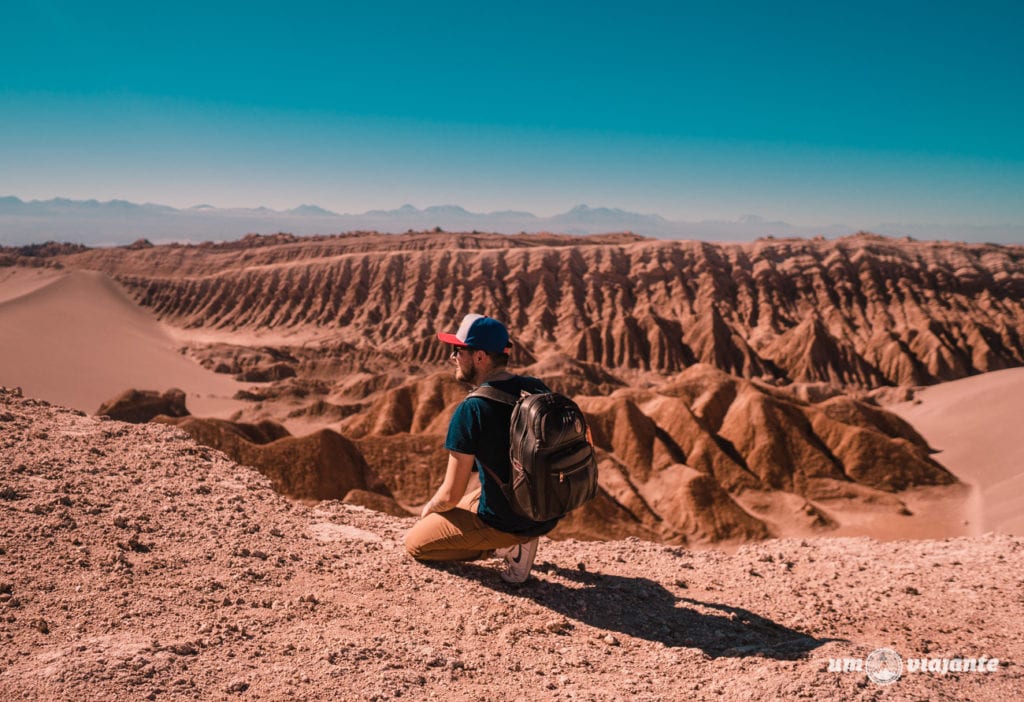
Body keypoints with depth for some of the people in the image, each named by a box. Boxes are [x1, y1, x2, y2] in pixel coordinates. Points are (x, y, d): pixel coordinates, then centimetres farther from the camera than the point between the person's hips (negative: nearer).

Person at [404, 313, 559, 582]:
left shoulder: (470, 410, -20)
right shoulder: (538, 389, 0)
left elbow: (450, 496, -14)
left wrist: (429, 508, 9)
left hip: (504, 521, -7)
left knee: (413, 543, 14)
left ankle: (507, 546, 0)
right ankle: (516, 541, 11)